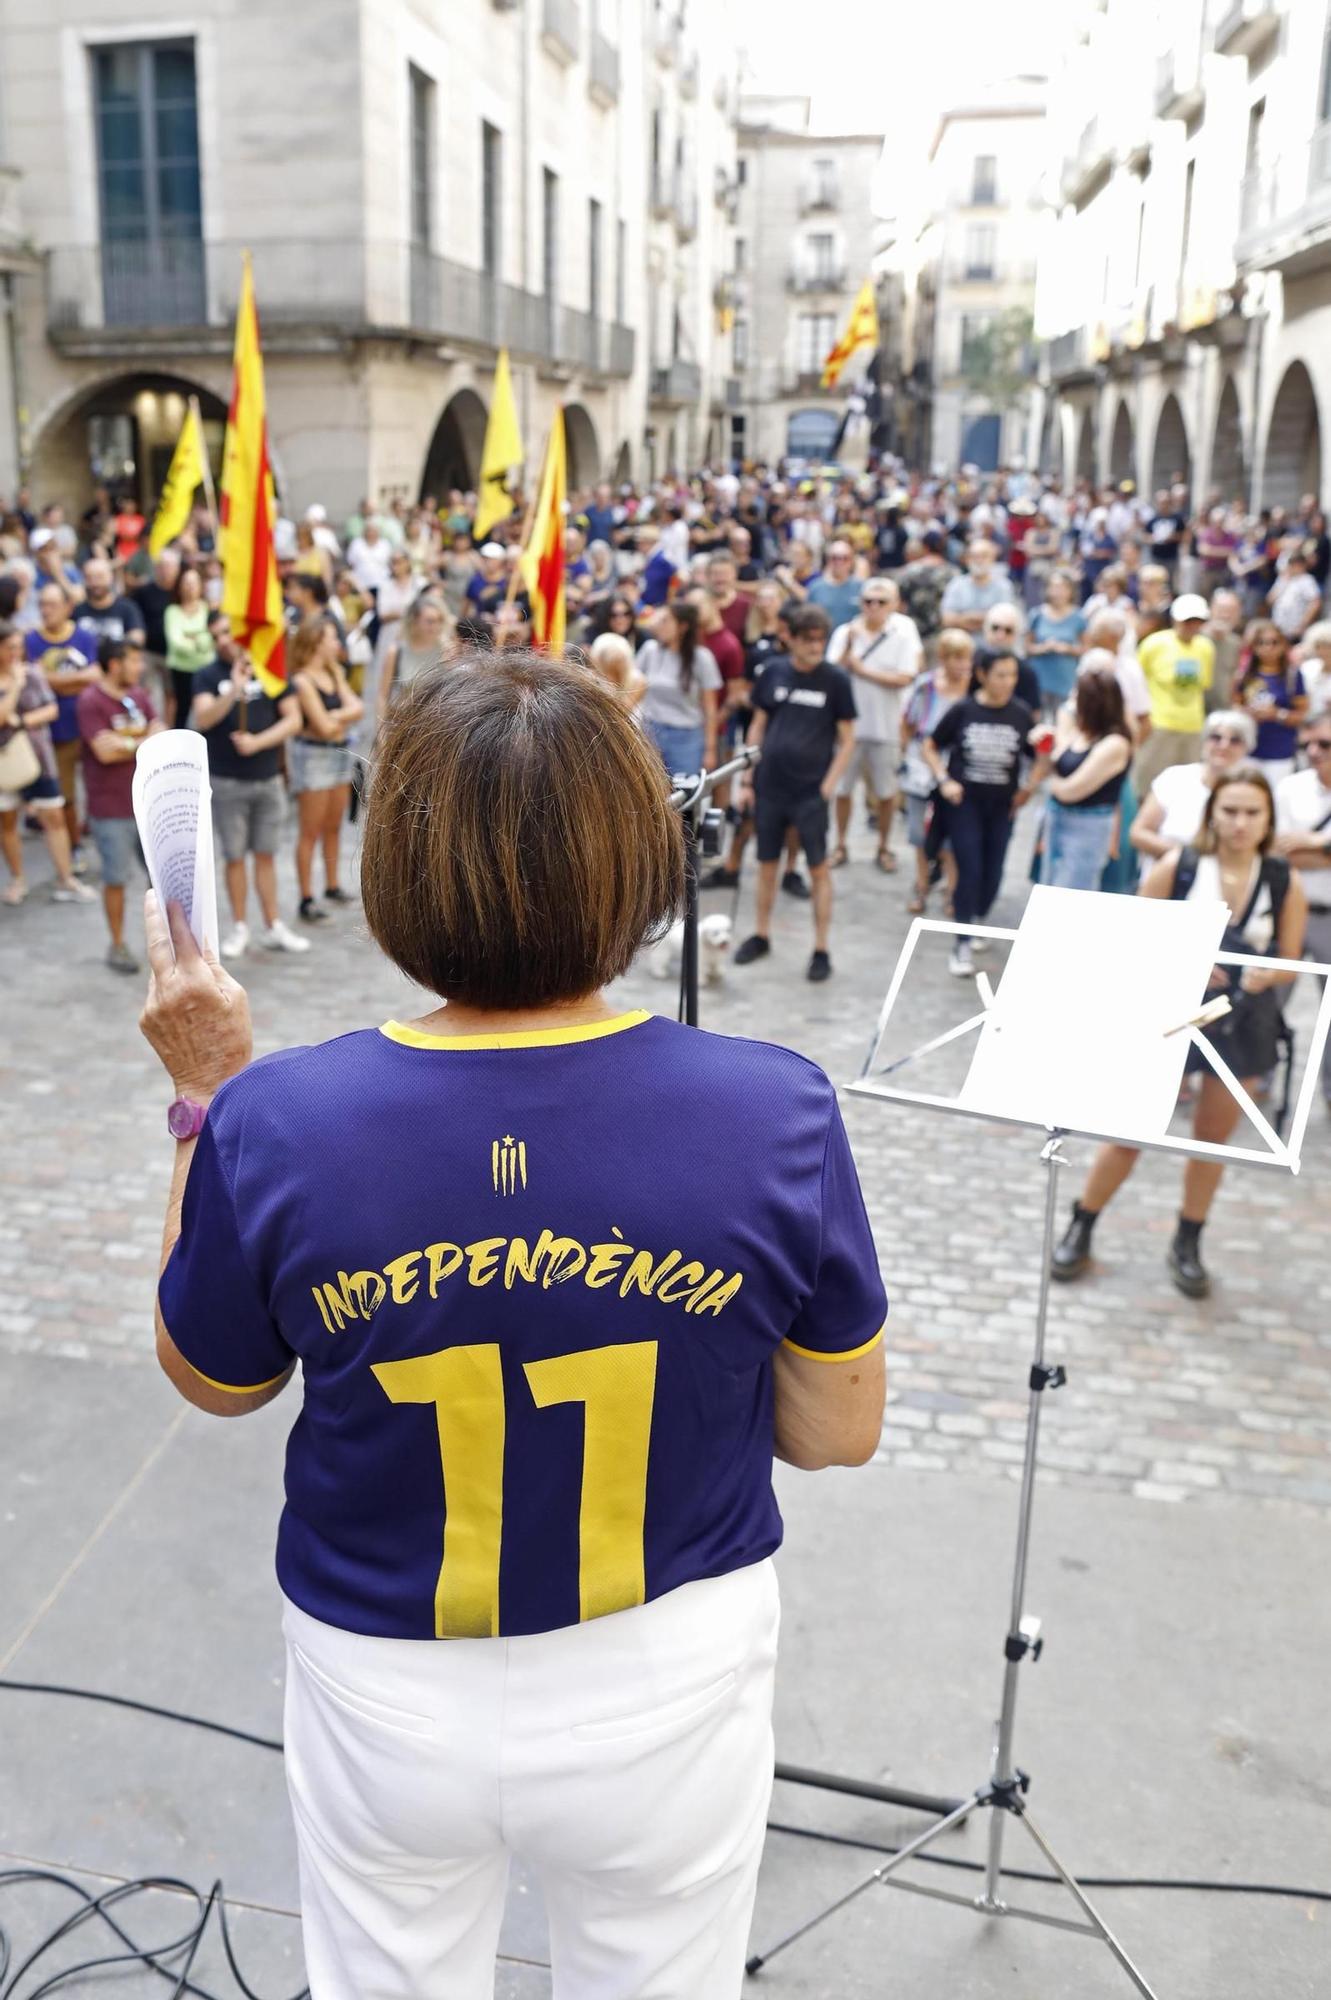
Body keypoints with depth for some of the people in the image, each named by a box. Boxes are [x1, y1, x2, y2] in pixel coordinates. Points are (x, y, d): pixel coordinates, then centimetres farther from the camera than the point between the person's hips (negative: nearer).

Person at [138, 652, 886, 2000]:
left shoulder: (273, 1125, -24)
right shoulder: (774, 1115, -24)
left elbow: (211, 1380, -3)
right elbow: (839, 1431, -9)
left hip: (385, 1697, 1)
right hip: (665, 1687, 0)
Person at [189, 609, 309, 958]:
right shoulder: (208, 676, -3)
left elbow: (293, 720, -3)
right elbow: (202, 719, -20)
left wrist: (257, 742, -15)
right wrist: (233, 692, -35)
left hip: (268, 779, 1)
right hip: (226, 782, -1)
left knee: (265, 855, 10)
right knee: (234, 857, 6)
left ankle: (273, 928, 18)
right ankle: (240, 929, 17)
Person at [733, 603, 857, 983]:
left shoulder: (836, 680, -5)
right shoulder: (774, 672, 2)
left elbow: (847, 741, -2)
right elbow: (758, 727, 9)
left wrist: (828, 786, -11)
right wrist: (746, 781, 6)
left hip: (810, 791, -3)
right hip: (769, 787, 3)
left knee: (818, 869, 2)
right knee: (766, 863, 13)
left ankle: (821, 950, 9)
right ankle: (761, 935, 28)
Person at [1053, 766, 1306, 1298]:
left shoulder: (1284, 883, -6)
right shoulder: (1177, 867, -11)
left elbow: (1290, 961, 1)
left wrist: (1264, 974, -21)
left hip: (1242, 1027, 2)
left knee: (1213, 1139, 14)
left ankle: (1187, 1245, 33)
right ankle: (1079, 1230, 23)